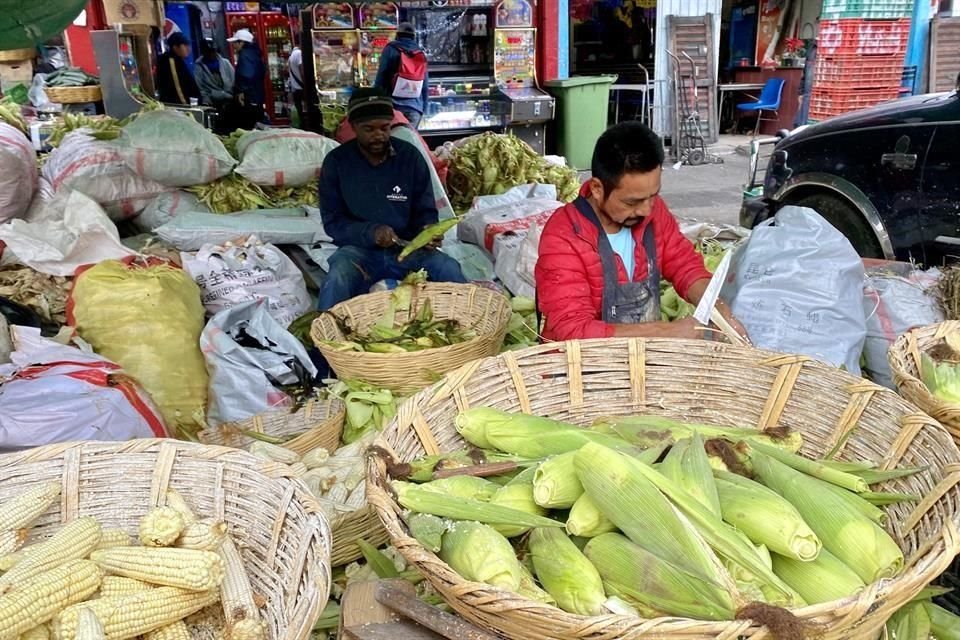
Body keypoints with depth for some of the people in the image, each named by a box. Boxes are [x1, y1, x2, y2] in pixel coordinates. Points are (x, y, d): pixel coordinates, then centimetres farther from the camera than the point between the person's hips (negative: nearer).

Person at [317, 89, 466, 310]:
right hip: (360, 248, -1)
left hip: (408, 246, 1)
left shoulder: (411, 156, 0)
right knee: (337, 281, -34)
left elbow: (426, 212, 5)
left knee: (449, 270, -26)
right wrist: (370, 232, -22)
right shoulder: (336, 161, -3)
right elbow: (332, 222, -3)